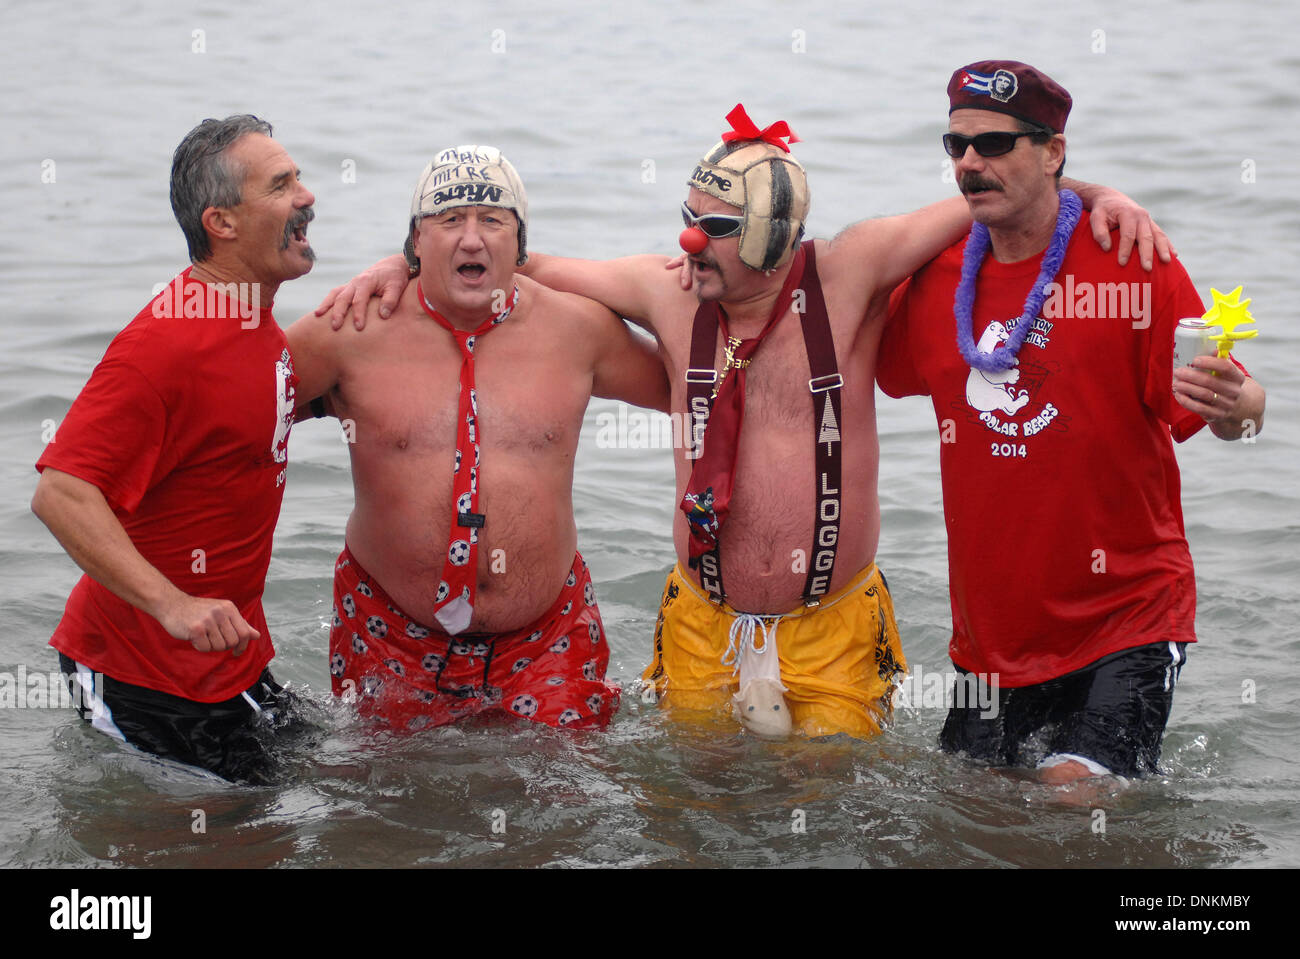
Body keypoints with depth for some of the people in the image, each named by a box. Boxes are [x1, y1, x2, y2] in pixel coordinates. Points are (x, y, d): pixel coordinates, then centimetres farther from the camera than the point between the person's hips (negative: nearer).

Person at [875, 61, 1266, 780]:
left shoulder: (1134, 261, -10)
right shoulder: (936, 277, 3)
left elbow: (1240, 408, -8)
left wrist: (1231, 403, -33)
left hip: (1125, 616, -5)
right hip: (990, 633, 5)